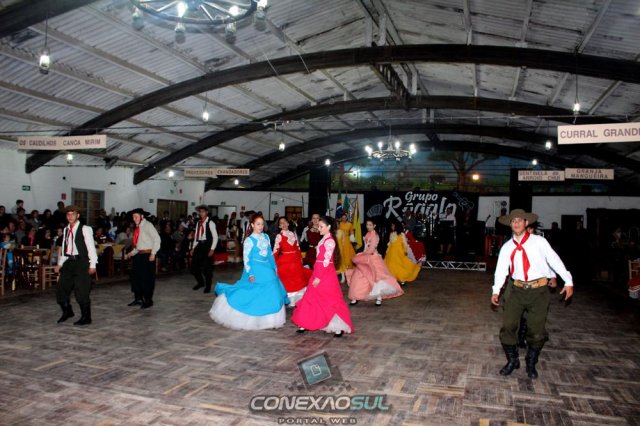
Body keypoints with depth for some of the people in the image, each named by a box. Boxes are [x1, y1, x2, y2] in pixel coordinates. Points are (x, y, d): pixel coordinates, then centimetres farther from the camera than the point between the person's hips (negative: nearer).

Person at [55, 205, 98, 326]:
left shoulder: (85, 229, -8)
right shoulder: (66, 230, 12)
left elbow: (91, 247, -10)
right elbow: (64, 248, 19)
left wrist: (92, 265, -14)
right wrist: (60, 263, 15)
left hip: (81, 262, -7)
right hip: (69, 262, 7)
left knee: (81, 291, -3)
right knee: (61, 289, 10)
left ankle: (86, 318, 11)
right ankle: (67, 311, 33)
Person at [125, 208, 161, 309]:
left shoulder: (147, 225, -8)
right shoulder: (138, 227, 15)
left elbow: (157, 239, -16)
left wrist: (153, 253, -20)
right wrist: (132, 253, 14)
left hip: (147, 255, -8)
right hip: (139, 255, 8)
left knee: (147, 279, -2)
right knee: (135, 277, 11)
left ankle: (148, 301, 9)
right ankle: (138, 299, 24)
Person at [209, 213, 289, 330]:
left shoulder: (266, 237, 8)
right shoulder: (249, 240, -11)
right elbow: (246, 258, -11)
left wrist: (274, 267, 15)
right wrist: (250, 274, -15)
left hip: (268, 269, 7)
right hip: (256, 270, -7)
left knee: (271, 294, 8)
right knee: (253, 295, -1)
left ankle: (267, 319, 23)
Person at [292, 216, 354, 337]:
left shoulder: (329, 241, -16)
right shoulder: (324, 240, 11)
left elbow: (326, 262, -19)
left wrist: (319, 277, -19)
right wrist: (316, 276, 16)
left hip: (325, 275, -9)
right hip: (319, 273, 9)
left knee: (329, 301, -3)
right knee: (312, 298, 13)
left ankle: (339, 327, 5)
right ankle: (307, 324, 22)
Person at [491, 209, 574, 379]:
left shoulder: (539, 241, -1)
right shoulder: (507, 247, 5)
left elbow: (555, 260, 1)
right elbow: (501, 269, 5)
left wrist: (568, 282, 0)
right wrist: (496, 291, -1)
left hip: (539, 291, -2)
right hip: (518, 290, 2)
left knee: (536, 331, 5)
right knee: (508, 326, -1)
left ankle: (531, 364, 27)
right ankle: (512, 361, 20)